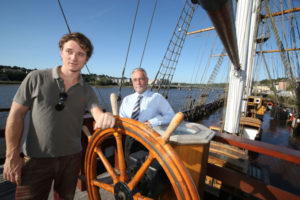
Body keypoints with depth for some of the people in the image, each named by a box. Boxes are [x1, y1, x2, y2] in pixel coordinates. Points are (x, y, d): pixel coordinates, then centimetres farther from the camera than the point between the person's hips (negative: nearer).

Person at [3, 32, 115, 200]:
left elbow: (98, 114, -13)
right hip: (36, 160, -2)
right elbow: (16, 115, -3)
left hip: (71, 159, 3)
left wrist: (106, 117, -38)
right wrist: (12, 156, -5)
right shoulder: (36, 78, -6)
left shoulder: (87, 91, -1)